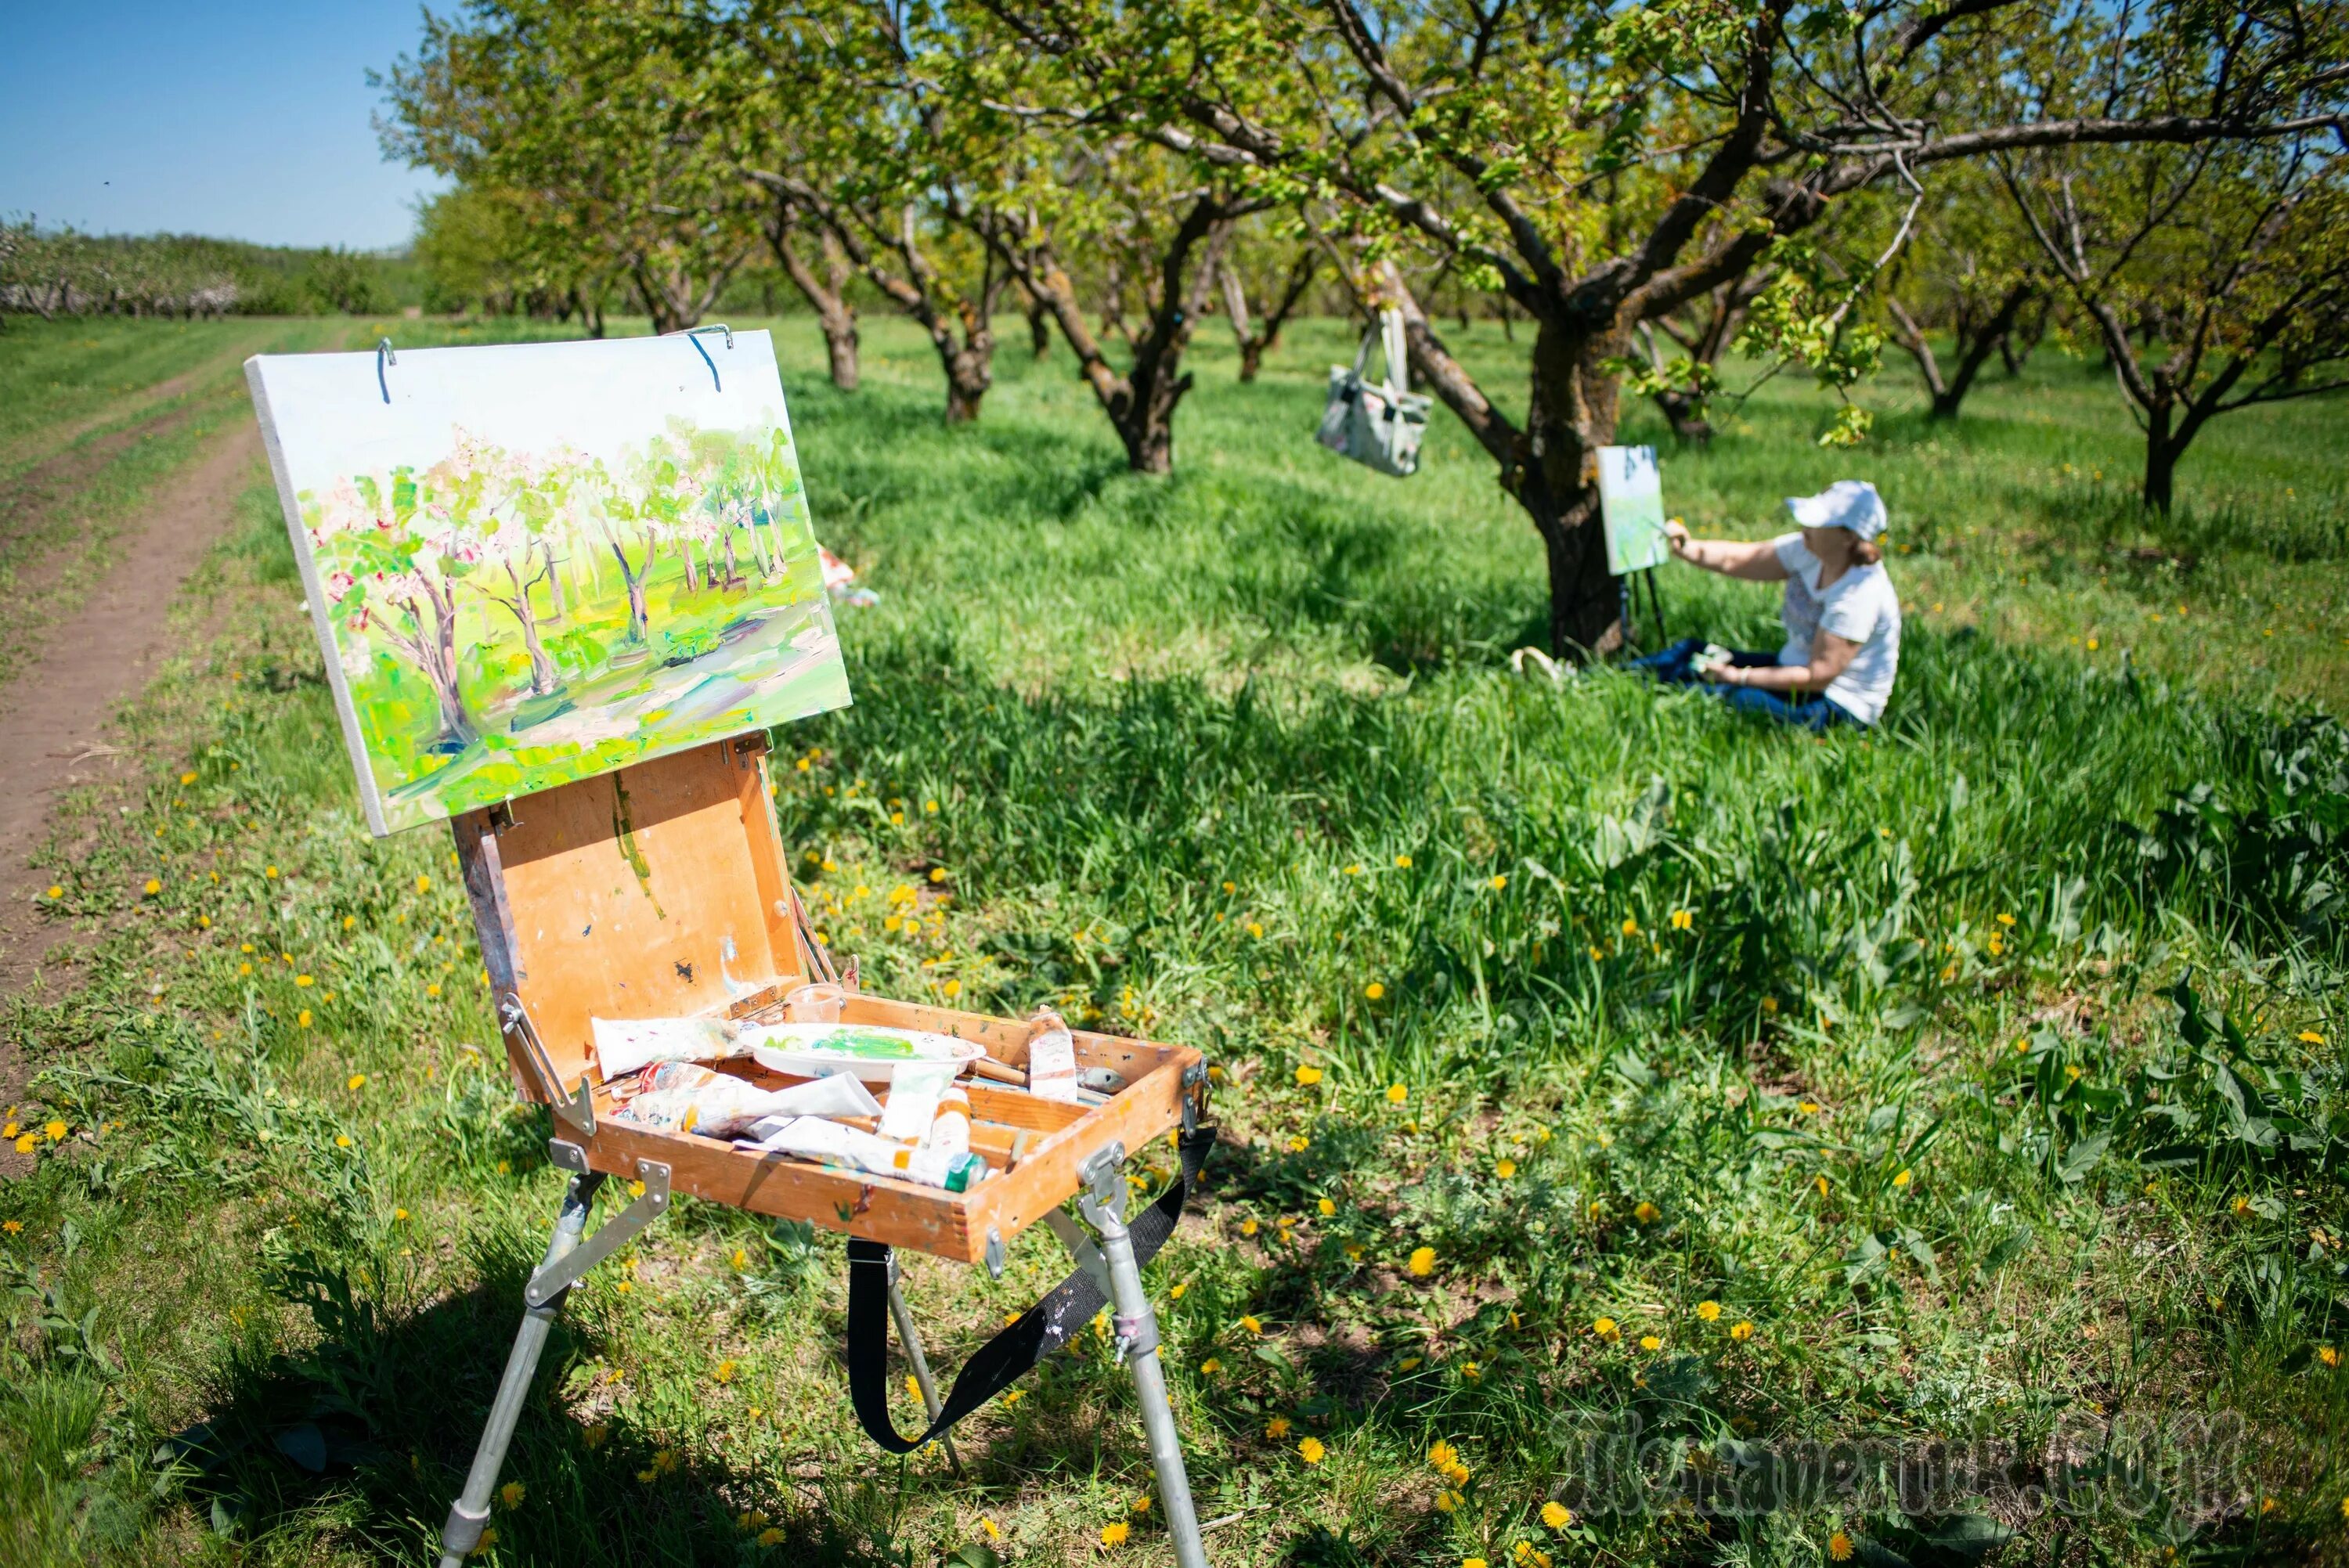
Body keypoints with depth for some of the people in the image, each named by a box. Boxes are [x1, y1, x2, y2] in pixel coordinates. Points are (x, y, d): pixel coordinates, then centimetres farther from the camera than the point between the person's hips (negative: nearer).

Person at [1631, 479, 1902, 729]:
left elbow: (1818, 676, -26)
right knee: (1689, 653, 0)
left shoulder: (1859, 595, -28)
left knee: (1720, 695, -27)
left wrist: (1738, 677, -23)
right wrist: (1686, 548, -17)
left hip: (1838, 707, -9)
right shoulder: (1808, 550, -4)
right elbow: (1736, 559, 2)